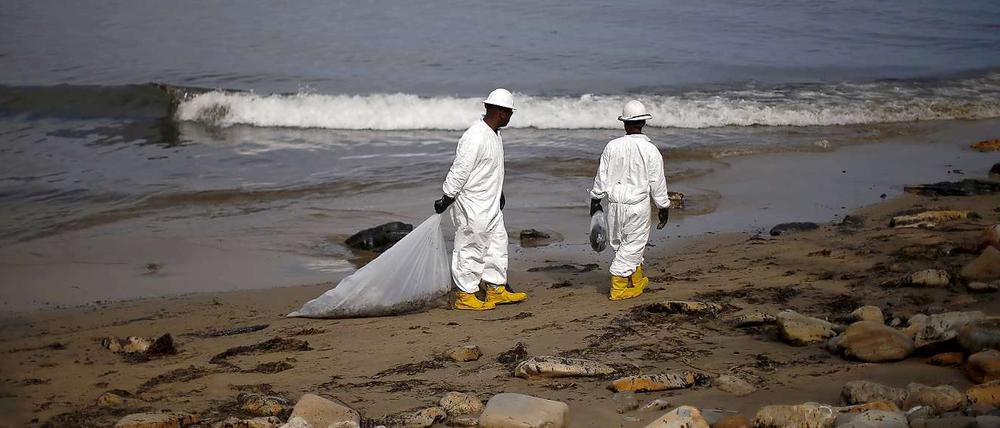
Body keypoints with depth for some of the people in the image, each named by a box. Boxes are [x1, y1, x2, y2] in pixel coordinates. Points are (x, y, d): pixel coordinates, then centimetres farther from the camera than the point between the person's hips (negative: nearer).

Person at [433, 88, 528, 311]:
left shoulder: (495, 135, 9)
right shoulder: (475, 138, -23)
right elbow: (459, 171, -20)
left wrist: (499, 192, 29)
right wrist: (446, 199, -17)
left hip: (490, 205, 10)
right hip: (473, 206, -10)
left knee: (497, 243, 14)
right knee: (471, 249, -1)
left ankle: (496, 290, 23)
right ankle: (465, 295, 9)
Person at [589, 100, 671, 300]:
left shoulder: (612, 146, -3)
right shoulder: (650, 150, -9)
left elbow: (601, 177, 3)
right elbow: (657, 184, -5)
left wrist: (595, 199, 14)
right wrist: (664, 207, 6)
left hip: (615, 203, 3)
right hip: (638, 205, -3)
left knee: (621, 243, 18)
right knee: (633, 245, 6)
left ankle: (637, 280, 31)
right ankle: (617, 287, 5)